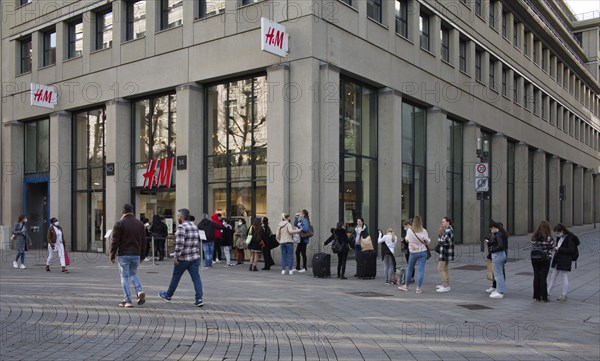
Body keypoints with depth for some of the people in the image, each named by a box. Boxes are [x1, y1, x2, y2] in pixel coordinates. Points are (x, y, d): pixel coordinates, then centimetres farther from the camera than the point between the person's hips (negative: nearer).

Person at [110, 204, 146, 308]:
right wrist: (142, 256, 16)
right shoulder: (140, 224, 8)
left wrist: (112, 256, -1)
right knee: (133, 273, 21)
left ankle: (128, 301, 2)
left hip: (124, 254, -4)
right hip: (136, 254, 4)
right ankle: (140, 291, -1)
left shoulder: (119, 224, -7)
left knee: (124, 276, 4)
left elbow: (115, 241, -9)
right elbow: (143, 241, 10)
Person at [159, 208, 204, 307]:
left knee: (175, 277, 12)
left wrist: (176, 256, -17)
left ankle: (168, 296, 30)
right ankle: (199, 299, -9)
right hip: (195, 257, 6)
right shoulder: (195, 227, 12)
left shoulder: (181, 227, -13)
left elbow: (179, 243, -21)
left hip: (182, 258, -6)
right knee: (196, 278, 0)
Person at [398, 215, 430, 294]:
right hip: (423, 252, -1)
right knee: (421, 270, 2)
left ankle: (406, 286, 27)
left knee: (410, 269, 15)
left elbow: (407, 239, 4)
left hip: (413, 252, 1)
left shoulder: (409, 231, -11)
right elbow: (428, 241, -1)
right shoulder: (423, 231, -10)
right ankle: (418, 288, 0)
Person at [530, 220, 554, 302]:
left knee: (536, 277, 10)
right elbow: (552, 246, -1)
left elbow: (532, 248, 4)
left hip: (534, 259, 4)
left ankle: (537, 296, 16)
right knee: (543, 278, 2)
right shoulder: (548, 238, -14)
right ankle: (544, 297, 7)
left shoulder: (534, 237, -2)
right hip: (545, 259, -3)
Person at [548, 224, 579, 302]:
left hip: (565, 261, -9)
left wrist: (559, 249, -20)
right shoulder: (559, 238, 10)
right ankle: (547, 293, 18)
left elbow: (571, 250, -19)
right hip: (557, 260, 9)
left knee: (564, 277, 1)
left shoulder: (570, 238, -14)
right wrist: (553, 259, 18)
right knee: (553, 277, 12)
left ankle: (564, 295, 10)